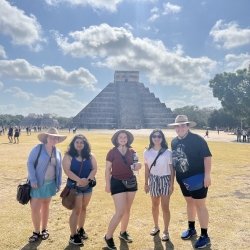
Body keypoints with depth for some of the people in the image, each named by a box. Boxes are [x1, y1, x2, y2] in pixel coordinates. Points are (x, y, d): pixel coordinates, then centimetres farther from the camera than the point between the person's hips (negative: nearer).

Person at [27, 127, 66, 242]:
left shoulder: (58, 152, 4)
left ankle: (44, 229, 30)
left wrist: (59, 183, 7)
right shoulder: (38, 148, -10)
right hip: (37, 183, -4)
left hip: (50, 184, 4)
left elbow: (59, 168, 10)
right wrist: (33, 180, -18)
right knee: (35, 208, -3)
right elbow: (30, 163, -12)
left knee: (45, 206, 15)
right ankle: (36, 232, 17)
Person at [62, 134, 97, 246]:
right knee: (77, 210, -4)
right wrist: (79, 180, -27)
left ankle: (80, 229, 34)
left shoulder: (90, 156, 4)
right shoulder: (68, 156, -6)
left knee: (83, 208, 16)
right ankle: (73, 236, 7)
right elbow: (67, 170, -17)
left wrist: (88, 179, -19)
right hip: (74, 185, -4)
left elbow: (94, 168, -3)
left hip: (88, 185, 4)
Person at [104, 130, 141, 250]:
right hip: (117, 182, -5)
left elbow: (136, 165, 8)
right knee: (120, 212, -9)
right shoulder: (112, 152, -10)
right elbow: (107, 169, -6)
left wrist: (138, 165, -15)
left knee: (127, 210, 15)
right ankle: (108, 236, 10)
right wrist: (107, 184, -6)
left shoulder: (132, 152, 1)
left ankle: (123, 232, 35)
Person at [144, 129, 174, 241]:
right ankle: (156, 226, 35)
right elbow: (147, 169, 6)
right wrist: (146, 183, 7)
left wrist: (172, 184, -7)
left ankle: (166, 231, 16)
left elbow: (172, 169, -5)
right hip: (153, 180, 3)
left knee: (165, 207, 0)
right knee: (154, 205, 15)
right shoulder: (147, 152, -2)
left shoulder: (168, 152, -10)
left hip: (165, 180, -3)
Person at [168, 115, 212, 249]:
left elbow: (207, 156, -17)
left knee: (200, 205, 2)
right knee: (189, 202, 19)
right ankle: (191, 228, 37)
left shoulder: (197, 139, -16)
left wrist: (207, 175, -22)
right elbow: (173, 159, 13)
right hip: (183, 179, 6)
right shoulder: (174, 142, 3)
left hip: (198, 178, -6)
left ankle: (204, 236, 15)